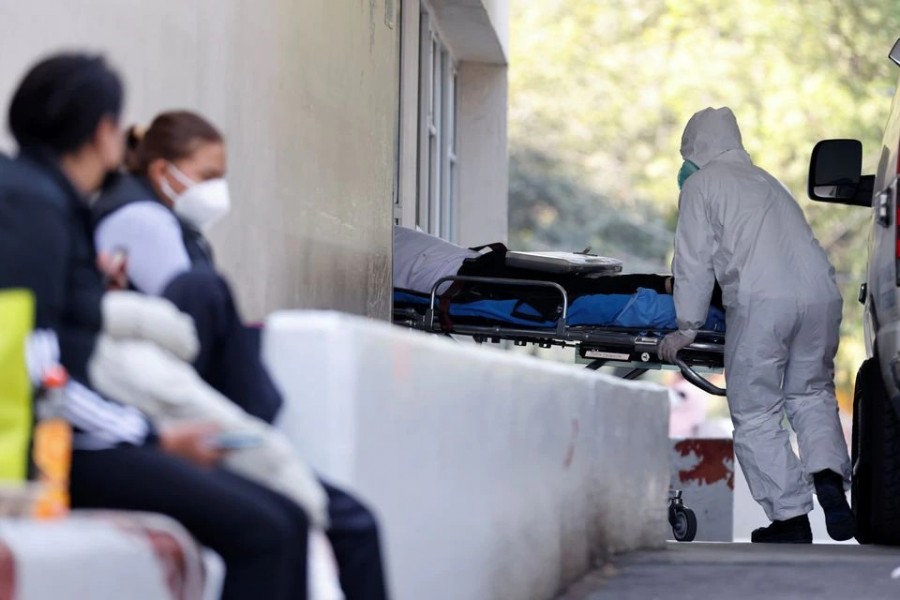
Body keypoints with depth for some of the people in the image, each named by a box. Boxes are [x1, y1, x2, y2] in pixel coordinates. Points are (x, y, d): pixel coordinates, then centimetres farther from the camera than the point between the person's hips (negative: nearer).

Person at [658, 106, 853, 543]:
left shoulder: (701, 184, 11)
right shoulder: (765, 181, 31)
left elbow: (695, 261, 5)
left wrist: (687, 328, 12)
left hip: (760, 302, -6)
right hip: (820, 293, 6)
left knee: (755, 414, 4)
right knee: (811, 393, 23)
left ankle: (791, 518, 0)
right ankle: (829, 477, -3)